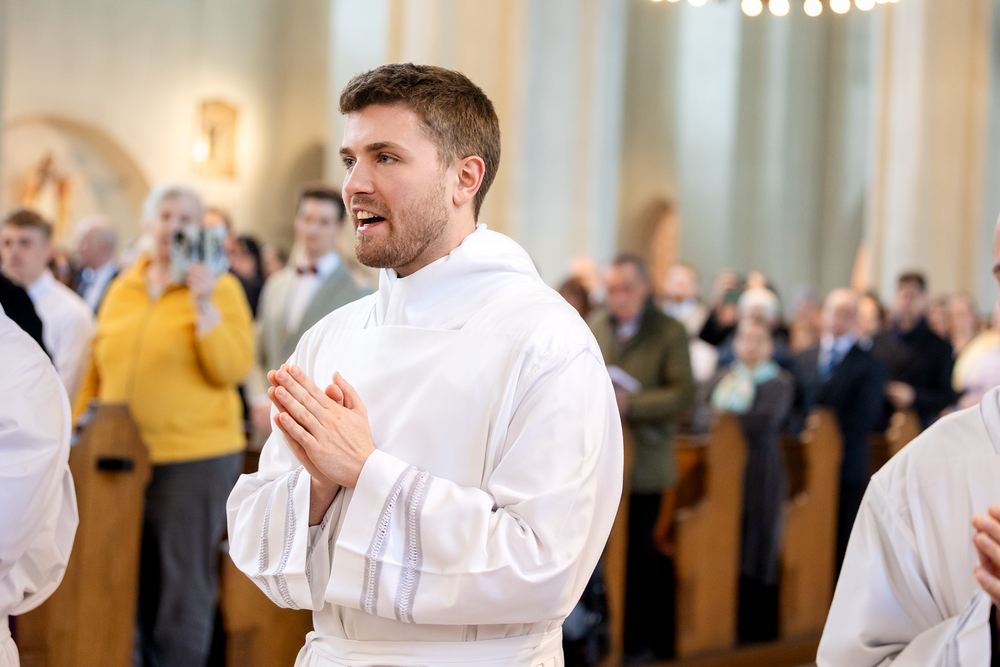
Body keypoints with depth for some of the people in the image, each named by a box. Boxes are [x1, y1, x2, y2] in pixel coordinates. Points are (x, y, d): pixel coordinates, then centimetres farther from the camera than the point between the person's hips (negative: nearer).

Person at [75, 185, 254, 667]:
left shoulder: (220, 288, -2)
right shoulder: (123, 289, 12)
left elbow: (232, 369, -12)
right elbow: (99, 368, 17)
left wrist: (204, 304, -19)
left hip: (194, 456, -5)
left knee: (183, 583, 1)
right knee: (132, 580, 9)